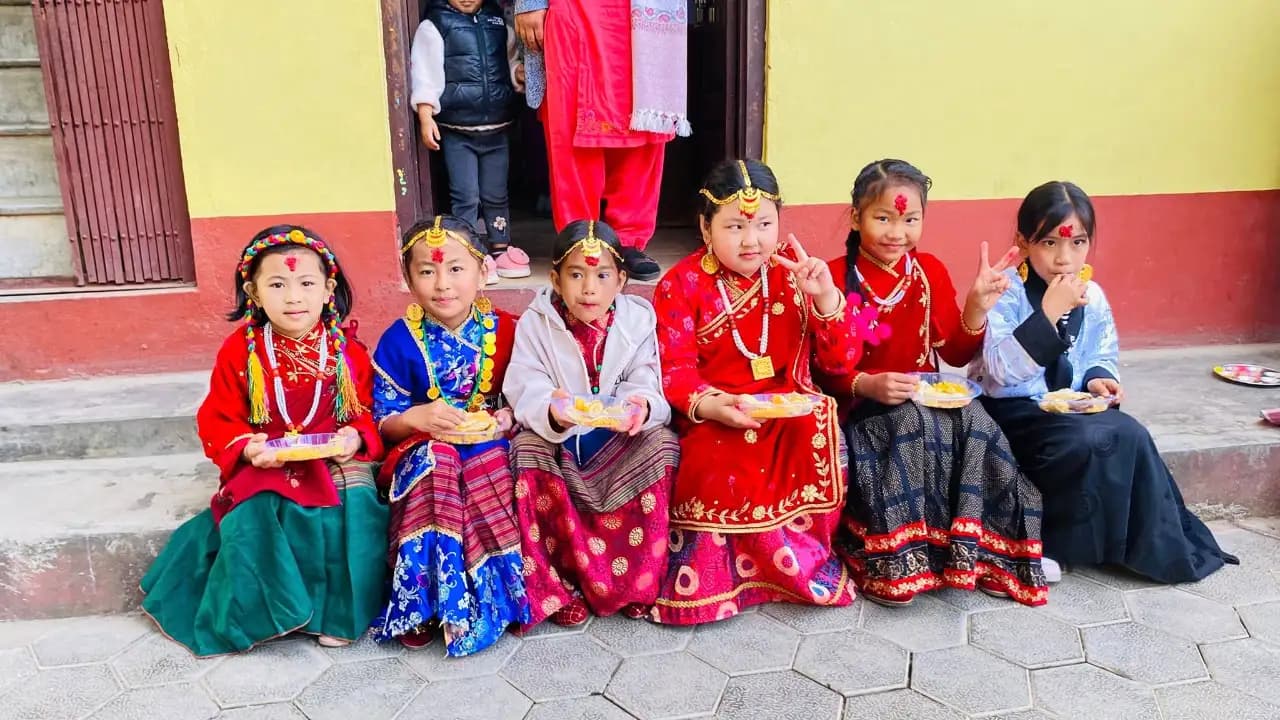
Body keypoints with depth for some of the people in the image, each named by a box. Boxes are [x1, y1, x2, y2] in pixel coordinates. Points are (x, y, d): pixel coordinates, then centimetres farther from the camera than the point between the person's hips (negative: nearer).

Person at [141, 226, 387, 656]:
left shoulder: (346, 351, 0)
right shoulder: (240, 351, -3)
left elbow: (368, 414, 5)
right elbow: (217, 424, 1)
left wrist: (356, 437, -17)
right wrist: (246, 448, -19)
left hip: (335, 461, 1)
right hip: (263, 467, 0)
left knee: (356, 509, -24)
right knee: (251, 521, -26)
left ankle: (338, 612, -3)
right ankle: (258, 613, -2)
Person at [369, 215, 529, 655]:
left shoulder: (505, 331, 0)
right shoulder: (399, 341, -4)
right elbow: (382, 421, -1)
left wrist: (508, 419, -14)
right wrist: (415, 417, -22)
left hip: (488, 446, 1)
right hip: (423, 450, 0)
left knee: (493, 466, -32)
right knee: (434, 460, -34)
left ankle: (505, 594, -16)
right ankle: (424, 604, -26)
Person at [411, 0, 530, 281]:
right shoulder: (433, 26, -1)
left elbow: (510, 61, 20)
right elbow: (424, 74, -6)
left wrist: (520, 72, -2)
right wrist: (426, 117, -13)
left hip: (497, 128, 4)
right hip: (457, 132, -3)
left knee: (496, 195, 11)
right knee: (466, 197, -3)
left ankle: (501, 249, 22)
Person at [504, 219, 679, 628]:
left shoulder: (637, 321, -2)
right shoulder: (536, 325, -5)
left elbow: (646, 387, -11)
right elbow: (526, 390, -16)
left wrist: (641, 407, -37)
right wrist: (551, 411, -40)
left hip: (620, 438, 1)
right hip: (555, 437, -1)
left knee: (662, 444, -26)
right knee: (528, 452, -30)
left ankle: (635, 580, -13)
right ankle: (554, 585, -15)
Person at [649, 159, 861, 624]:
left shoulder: (794, 272, 3)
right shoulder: (681, 285, -3)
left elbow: (842, 362, 0)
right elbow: (674, 370, -9)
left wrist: (826, 298, -17)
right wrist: (710, 405, -31)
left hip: (789, 409, 3)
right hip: (714, 416, -2)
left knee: (819, 424, -30)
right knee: (723, 468, -33)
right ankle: (801, 568, -6)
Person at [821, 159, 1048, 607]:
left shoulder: (931, 271, 9)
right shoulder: (835, 278, -6)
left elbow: (956, 354, 8)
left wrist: (976, 308, -9)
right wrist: (868, 386, -27)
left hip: (927, 399, 5)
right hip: (861, 407, -4)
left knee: (972, 420, -26)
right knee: (913, 425, -35)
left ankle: (982, 551, -17)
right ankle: (891, 563, -25)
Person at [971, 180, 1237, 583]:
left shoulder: (1092, 296, 3)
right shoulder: (1006, 293, -15)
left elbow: (1103, 356, 17)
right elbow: (1000, 370, -26)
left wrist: (1098, 378, -8)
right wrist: (1048, 314, -32)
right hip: (1013, 409, -6)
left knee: (1130, 436, -19)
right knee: (1084, 443, -29)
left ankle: (1156, 545, -1)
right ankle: (1049, 543, -8)